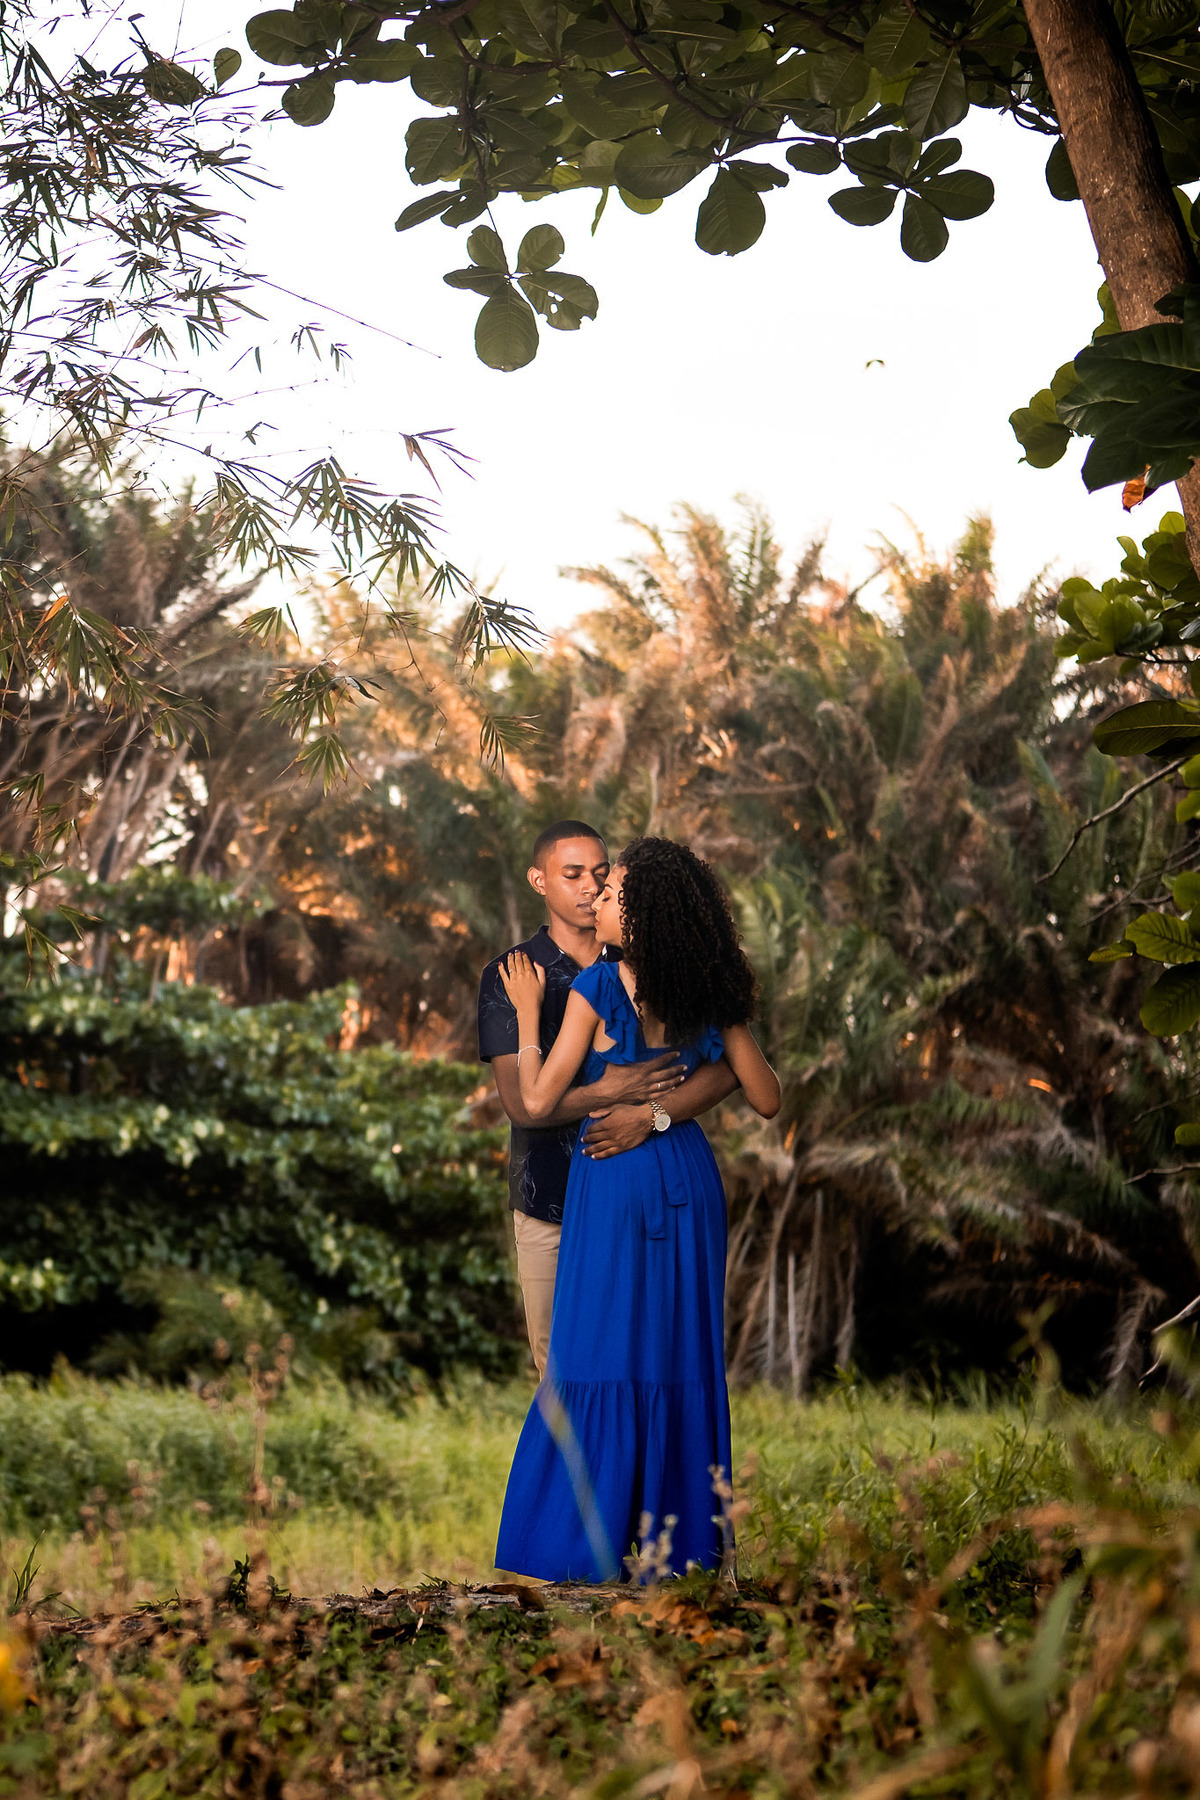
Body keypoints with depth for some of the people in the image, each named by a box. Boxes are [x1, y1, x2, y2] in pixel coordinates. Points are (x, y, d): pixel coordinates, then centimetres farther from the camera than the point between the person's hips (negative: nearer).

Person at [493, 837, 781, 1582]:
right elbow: (767, 1099, 4)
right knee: (683, 1354, 11)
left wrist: (528, 1013, 0)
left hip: (613, 1178, -4)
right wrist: (735, 1023, 19)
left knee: (601, 1357, 3)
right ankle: (683, 1536, 15)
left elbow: (538, 1101, -12)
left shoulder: (597, 987, -14)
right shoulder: (710, 995, -1)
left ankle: (588, 1542, 6)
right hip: (689, 1176, 4)